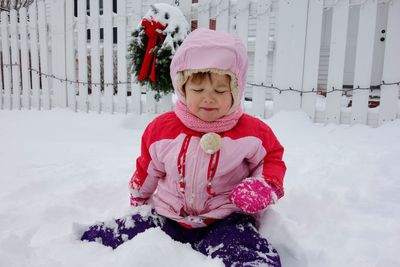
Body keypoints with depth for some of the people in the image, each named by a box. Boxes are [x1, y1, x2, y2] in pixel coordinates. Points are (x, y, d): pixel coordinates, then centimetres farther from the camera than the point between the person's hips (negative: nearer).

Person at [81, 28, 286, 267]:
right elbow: (149, 169, 13)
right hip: (168, 217, 2)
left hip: (224, 220, -1)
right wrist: (138, 199, 25)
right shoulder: (162, 128, -3)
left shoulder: (252, 132, -10)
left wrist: (265, 187, -11)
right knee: (96, 239, -8)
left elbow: (271, 158, 9)